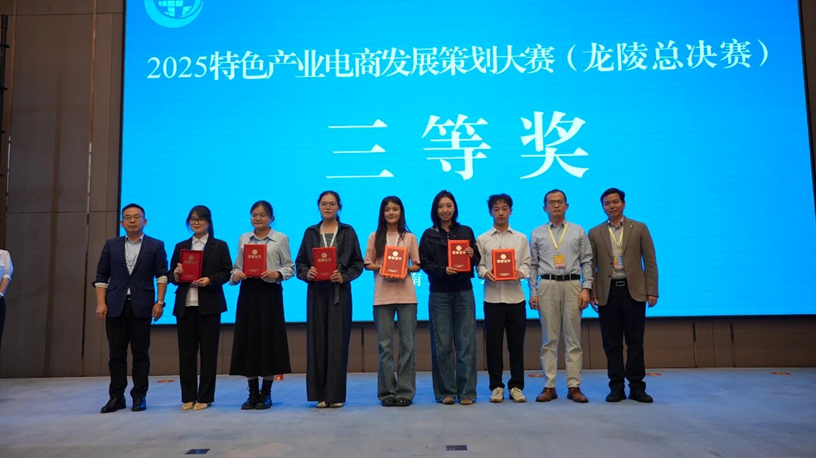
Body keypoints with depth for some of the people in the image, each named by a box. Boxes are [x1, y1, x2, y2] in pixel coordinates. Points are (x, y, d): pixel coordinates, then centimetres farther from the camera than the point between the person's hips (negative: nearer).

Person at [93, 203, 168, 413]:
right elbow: (101, 276, 10)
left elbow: (162, 275, 1)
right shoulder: (111, 245, 12)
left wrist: (159, 302, -8)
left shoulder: (156, 245, 5)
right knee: (116, 354, 5)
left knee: (141, 353, 2)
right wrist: (101, 303, 0)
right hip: (115, 306, 2)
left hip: (141, 307, -2)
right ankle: (116, 397, 13)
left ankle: (139, 396, 11)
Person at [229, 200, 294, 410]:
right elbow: (237, 266, 13)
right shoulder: (243, 239, 12)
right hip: (248, 292, 3)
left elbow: (290, 267, 2)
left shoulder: (281, 239, 3)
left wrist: (277, 274, -17)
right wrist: (236, 275, -8)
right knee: (247, 339, 4)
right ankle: (253, 393, 16)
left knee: (269, 340, 0)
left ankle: (266, 393, 13)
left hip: (270, 292, -3)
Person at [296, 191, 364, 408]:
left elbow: (358, 263, 3)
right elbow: (300, 262, 10)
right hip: (316, 292, 2)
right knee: (317, 340, 2)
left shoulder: (348, 232, 7)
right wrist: (306, 273, -10)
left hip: (339, 292, -2)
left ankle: (336, 394, 5)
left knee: (338, 341, -3)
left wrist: (344, 276, -13)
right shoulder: (310, 232, 12)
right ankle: (319, 393, 10)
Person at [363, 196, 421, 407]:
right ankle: (387, 391, 11)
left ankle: (405, 391, 9)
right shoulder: (375, 237, 8)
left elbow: (417, 265, 9)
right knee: (384, 344, 3)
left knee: (408, 343, 0)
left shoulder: (410, 237, 9)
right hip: (382, 295, 0)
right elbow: (368, 264, 7)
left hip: (406, 295, 0)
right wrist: (381, 268, -11)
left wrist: (406, 269, -11)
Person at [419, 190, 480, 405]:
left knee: (466, 343, 0)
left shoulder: (466, 231, 10)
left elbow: (477, 260, 11)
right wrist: (443, 270, -16)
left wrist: (472, 255, -11)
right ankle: (445, 392, 11)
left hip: (464, 292, 1)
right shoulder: (429, 235, 6)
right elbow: (424, 263, 0)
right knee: (442, 344, 1)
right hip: (439, 293, -1)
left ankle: (466, 391, 7)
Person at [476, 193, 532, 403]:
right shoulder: (482, 240, 9)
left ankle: (516, 386, 15)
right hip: (492, 297, -1)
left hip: (515, 296, 1)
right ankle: (496, 386, 14)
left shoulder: (521, 238, 12)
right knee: (493, 343, 3)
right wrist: (485, 273, -16)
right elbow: (478, 265, 4)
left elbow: (526, 262, 7)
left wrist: (521, 272, -13)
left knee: (516, 343, 4)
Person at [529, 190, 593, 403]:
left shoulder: (578, 231, 11)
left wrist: (586, 288, -4)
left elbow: (587, 262, 7)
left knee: (573, 338, 2)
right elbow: (533, 265, 8)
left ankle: (574, 386, 7)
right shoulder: (537, 233, 11)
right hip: (547, 286, 0)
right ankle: (549, 386, 7)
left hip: (572, 285, 0)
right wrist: (533, 292, 0)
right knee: (549, 339, 2)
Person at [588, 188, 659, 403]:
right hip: (607, 293, 1)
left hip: (633, 291, -1)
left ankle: (637, 387, 12)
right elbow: (591, 265, 6)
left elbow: (650, 262, 3)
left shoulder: (639, 228, 7)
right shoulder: (595, 233, 9)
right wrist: (592, 293, -2)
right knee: (612, 343, 4)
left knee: (635, 342, 3)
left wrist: (652, 291, -4)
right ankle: (616, 387, 11)